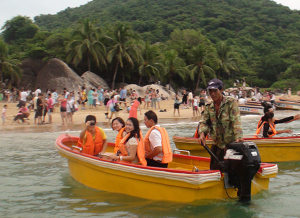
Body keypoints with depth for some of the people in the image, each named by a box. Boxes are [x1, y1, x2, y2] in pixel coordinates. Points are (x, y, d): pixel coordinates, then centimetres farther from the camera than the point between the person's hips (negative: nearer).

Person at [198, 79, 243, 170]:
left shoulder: (231, 102, -7)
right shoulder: (208, 107, 8)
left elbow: (236, 121, -15)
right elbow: (204, 121, 2)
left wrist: (238, 137, -29)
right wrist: (202, 133, -20)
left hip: (230, 142, -6)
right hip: (217, 143, 6)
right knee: (212, 167, 12)